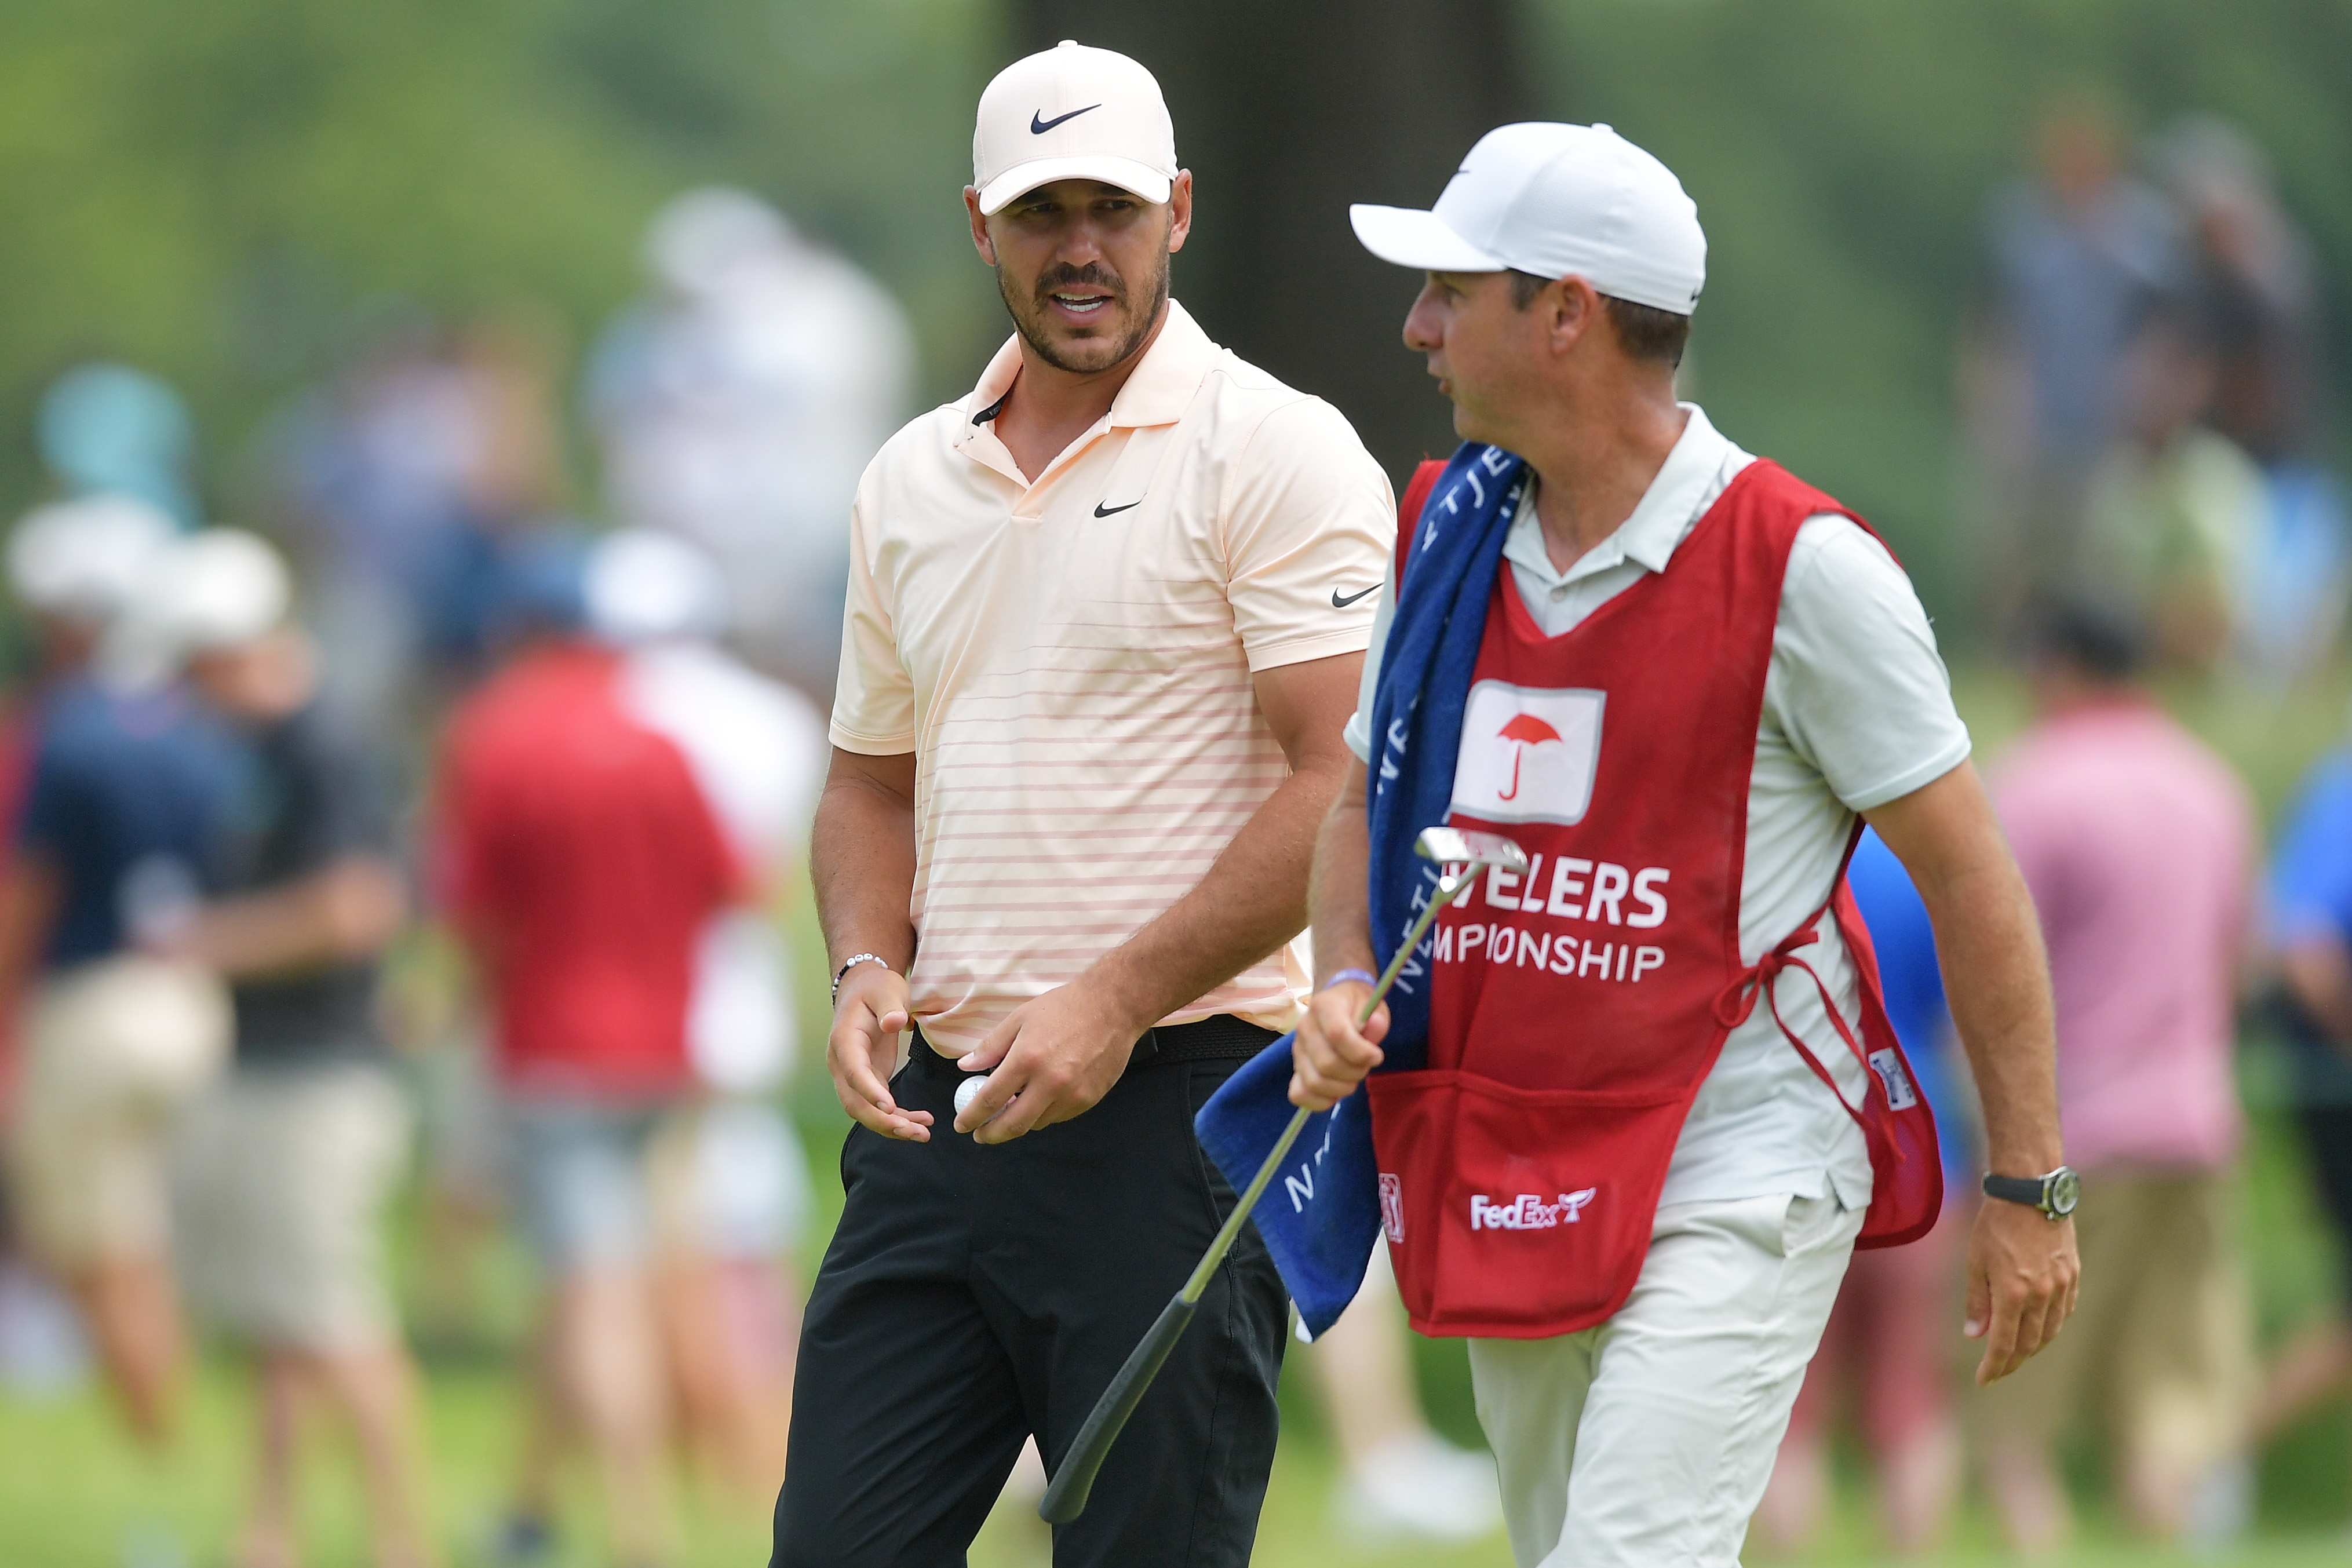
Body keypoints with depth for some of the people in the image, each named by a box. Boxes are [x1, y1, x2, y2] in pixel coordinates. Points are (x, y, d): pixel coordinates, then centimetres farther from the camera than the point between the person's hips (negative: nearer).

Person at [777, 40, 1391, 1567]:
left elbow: (1341, 785, -12)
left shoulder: (1274, 453, -4)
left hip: (1178, 1109, -6)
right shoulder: (913, 481, 16)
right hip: (947, 1100, 6)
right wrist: (868, 971, 5)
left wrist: (1118, 1000, -17)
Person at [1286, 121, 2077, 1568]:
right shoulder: (1447, 536, 8)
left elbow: (1965, 870, -8)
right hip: (1516, 1180, 7)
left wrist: (2029, 1186, -8)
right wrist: (1344, 988, -2)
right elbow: (1367, 801, 20)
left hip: (1739, 1176, -7)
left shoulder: (1800, 566, -12)